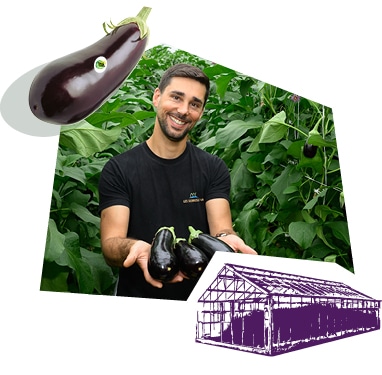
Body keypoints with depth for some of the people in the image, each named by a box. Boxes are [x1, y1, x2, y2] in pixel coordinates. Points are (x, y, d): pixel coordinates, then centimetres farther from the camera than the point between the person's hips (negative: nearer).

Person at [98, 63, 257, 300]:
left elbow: (221, 228, -6)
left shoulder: (214, 169, 4)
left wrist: (227, 239, -28)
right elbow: (110, 244, -8)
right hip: (137, 298, -2)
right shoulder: (118, 169, -2)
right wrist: (136, 249, -29)